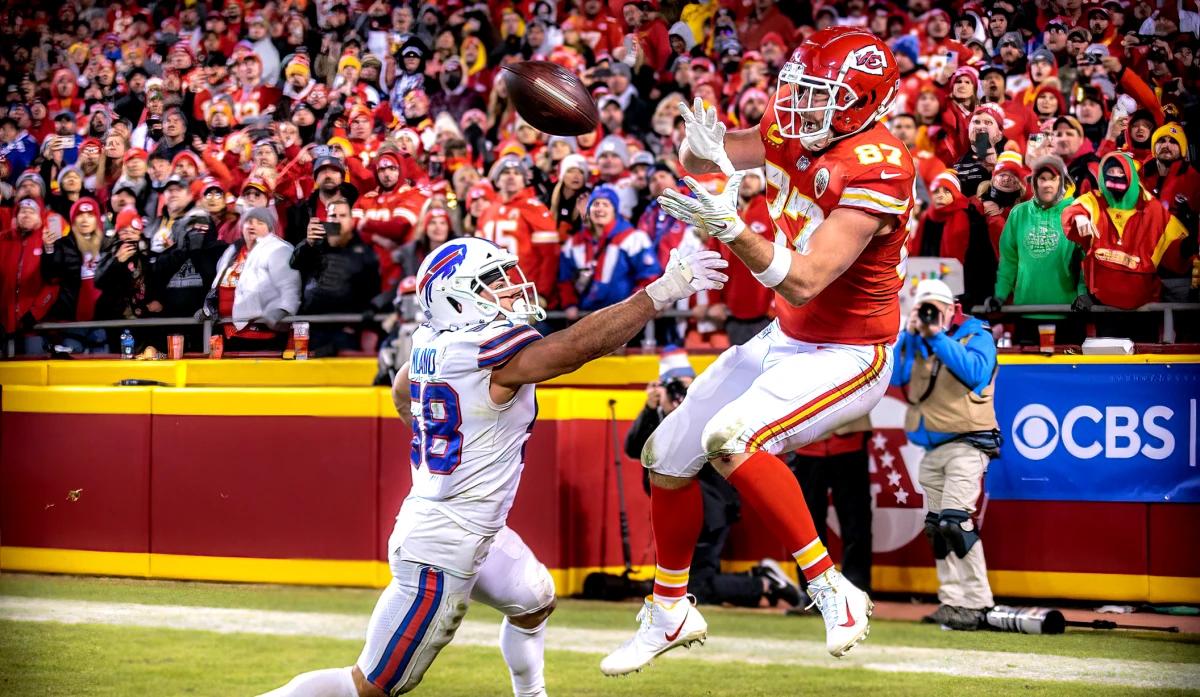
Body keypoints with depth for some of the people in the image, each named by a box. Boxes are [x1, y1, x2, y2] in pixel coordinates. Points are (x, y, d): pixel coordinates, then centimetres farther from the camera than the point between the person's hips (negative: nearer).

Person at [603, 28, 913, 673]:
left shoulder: (875, 169, -27)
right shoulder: (793, 133, -4)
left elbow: (805, 281, -33)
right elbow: (697, 159, 8)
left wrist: (730, 227, -44)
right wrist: (702, 144, -16)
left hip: (847, 355, -9)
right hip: (784, 338, 9)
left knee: (730, 437, -31)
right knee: (667, 455, 12)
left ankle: (832, 590, -20)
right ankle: (670, 613, 32)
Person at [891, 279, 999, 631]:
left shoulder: (976, 335, -3)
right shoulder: (915, 341, 13)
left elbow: (975, 372, -22)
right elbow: (896, 376, 0)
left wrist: (938, 337, -20)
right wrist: (910, 333, -7)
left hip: (965, 445, -7)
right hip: (931, 449, 7)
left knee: (955, 521, -18)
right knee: (936, 528, 7)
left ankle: (976, 605, -16)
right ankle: (951, 602, 13)